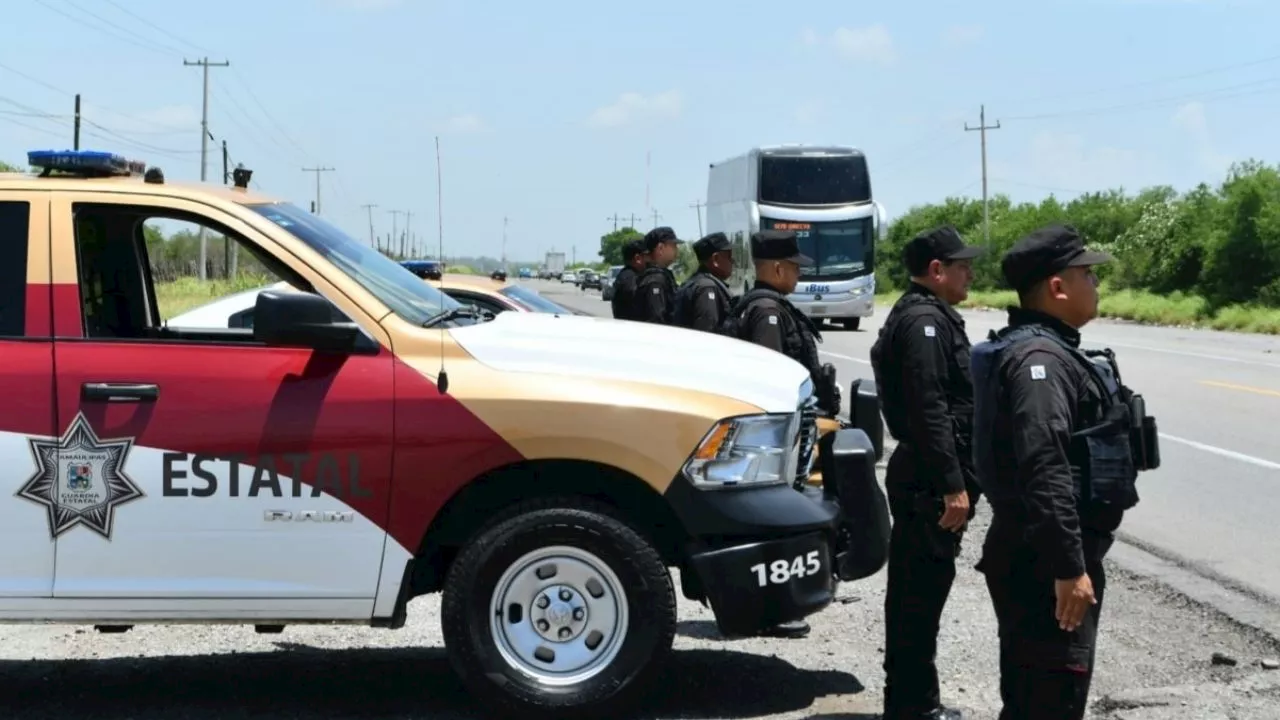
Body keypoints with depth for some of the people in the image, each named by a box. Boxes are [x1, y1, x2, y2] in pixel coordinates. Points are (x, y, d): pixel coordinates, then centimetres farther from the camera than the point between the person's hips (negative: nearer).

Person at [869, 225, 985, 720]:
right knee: (924, 589, -5)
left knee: (915, 588, 16)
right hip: (930, 481, -11)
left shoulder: (922, 315, 18)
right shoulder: (925, 321, -16)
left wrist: (954, 479, 24)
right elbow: (930, 410, -24)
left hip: (920, 477, 11)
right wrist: (953, 485, -24)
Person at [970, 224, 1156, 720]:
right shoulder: (1039, 359, -19)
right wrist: (1069, 567, -27)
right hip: (1045, 563, -11)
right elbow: (1045, 471, -28)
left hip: (1045, 555, 11)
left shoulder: (1051, 349, 15)